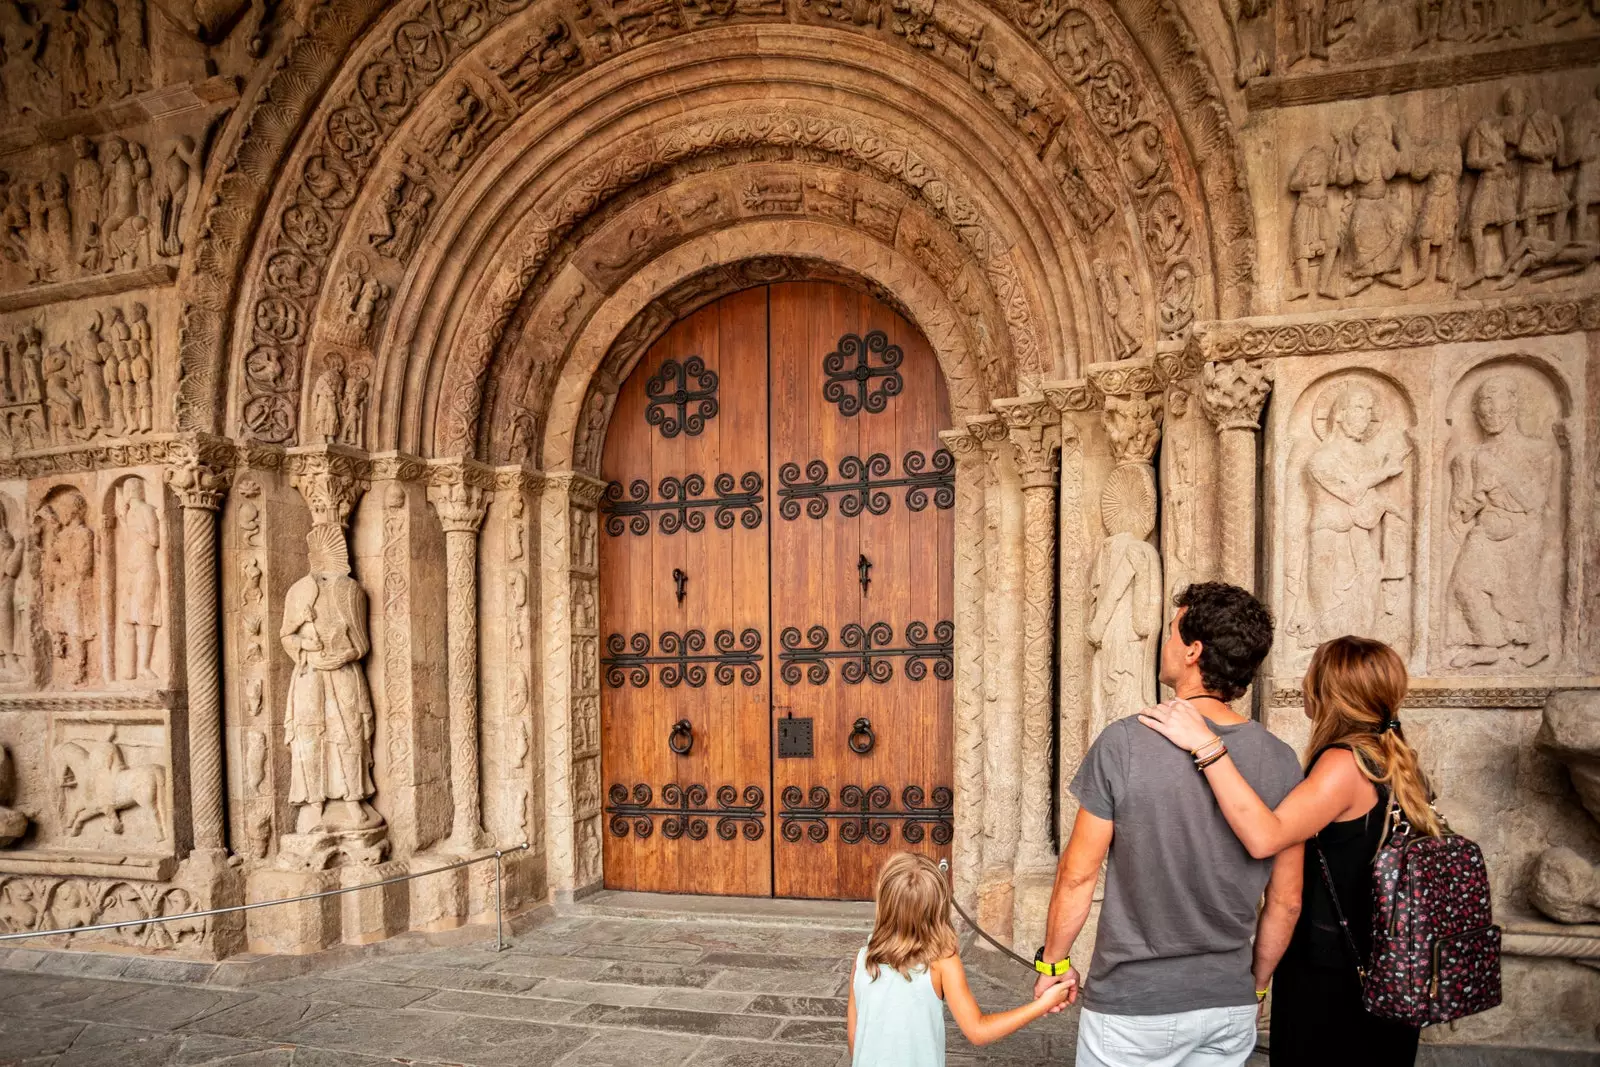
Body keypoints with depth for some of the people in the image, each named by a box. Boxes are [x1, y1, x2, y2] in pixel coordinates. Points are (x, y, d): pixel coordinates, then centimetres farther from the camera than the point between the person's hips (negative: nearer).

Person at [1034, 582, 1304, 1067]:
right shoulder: (1281, 762, -6)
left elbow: (1078, 874, -11)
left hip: (1132, 1007, -3)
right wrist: (1256, 984, 18)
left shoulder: (1125, 742, -18)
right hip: (1231, 1007, 4)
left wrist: (1053, 960, 4)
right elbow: (1286, 903, 3)